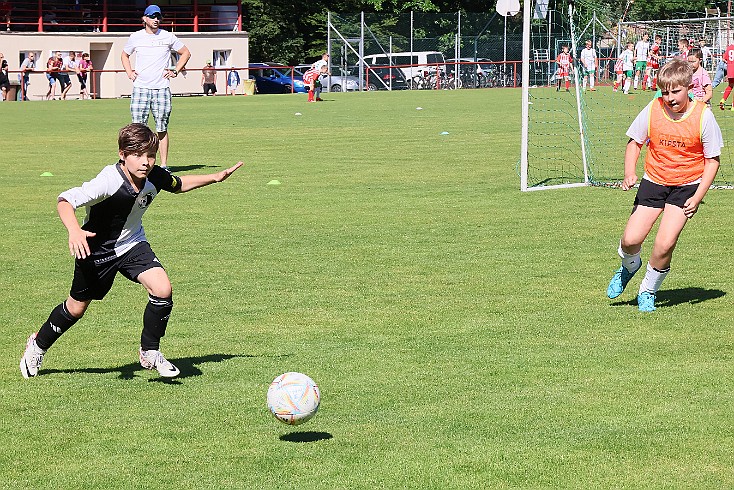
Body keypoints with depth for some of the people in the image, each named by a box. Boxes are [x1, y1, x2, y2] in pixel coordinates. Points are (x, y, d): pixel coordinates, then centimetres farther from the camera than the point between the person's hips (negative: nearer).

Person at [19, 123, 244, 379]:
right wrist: (74, 231, -53)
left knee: (162, 290, -18)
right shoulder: (109, 182, -34)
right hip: (96, 250, -4)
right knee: (77, 307, 12)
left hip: (132, 245, 4)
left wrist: (216, 177, 1)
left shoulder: (155, 177, -17)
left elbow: (178, 184, 8)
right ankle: (38, 344, 41)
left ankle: (150, 352, 3)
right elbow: (65, 200, -36)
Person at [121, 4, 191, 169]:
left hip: (162, 89, 0)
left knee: (162, 129, 0)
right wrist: (129, 72, 10)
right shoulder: (135, 37, 7)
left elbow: (185, 53, 17)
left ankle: (164, 165, 4)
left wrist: (175, 71, 7)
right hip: (140, 88, 0)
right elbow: (124, 55, 24)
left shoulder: (168, 37, 5)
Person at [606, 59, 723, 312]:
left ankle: (649, 291, 11)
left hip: (687, 185, -2)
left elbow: (712, 160, -7)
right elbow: (635, 142, 5)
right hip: (654, 180, 2)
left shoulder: (703, 116, -16)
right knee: (630, 240, -10)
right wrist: (629, 173, -13)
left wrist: (697, 197, -15)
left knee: (665, 244, -16)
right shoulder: (653, 110, -11)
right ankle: (629, 267, 28)